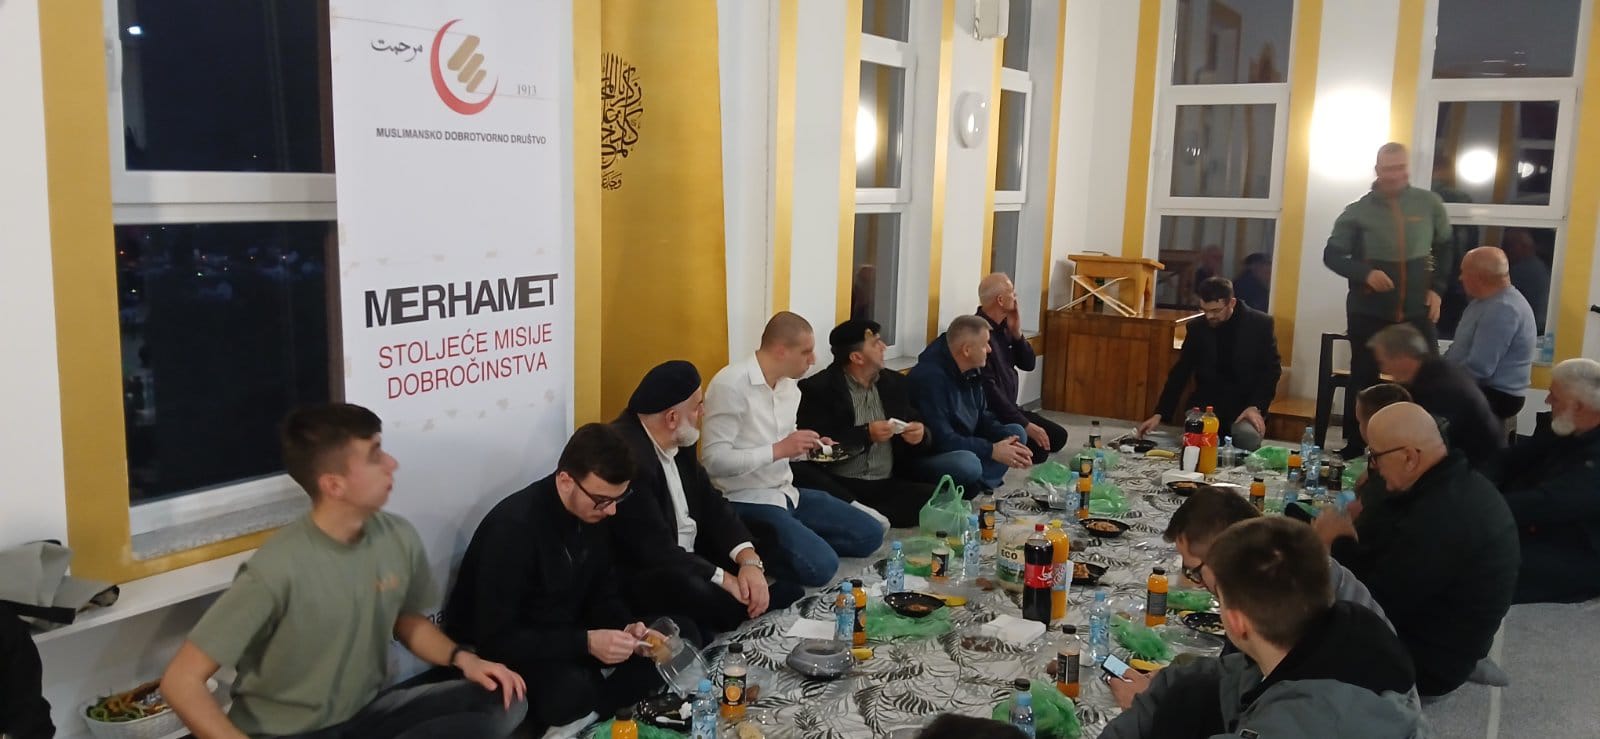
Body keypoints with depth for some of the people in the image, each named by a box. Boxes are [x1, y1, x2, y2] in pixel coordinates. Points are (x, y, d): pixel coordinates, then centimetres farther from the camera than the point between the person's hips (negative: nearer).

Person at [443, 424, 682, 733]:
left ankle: (591, 713, -17)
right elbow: (494, 637, -27)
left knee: (681, 635, -6)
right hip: (504, 650, -8)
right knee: (572, 692, -40)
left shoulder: (592, 512, -4)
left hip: (567, 636, 8)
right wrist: (586, 642, -33)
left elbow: (602, 593, 7)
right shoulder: (513, 527, -27)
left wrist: (626, 628, -15)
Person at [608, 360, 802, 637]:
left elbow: (711, 504, 4)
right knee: (729, 602, -33)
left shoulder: (679, 441, 2)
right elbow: (656, 552, -29)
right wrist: (725, 580, -22)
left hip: (688, 557, 9)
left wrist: (749, 561, -13)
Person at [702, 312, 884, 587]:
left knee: (870, 534, 6)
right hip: (747, 501, -9)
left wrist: (809, 447, -2)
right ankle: (752, 552, -1)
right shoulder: (730, 385, -19)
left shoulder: (789, 385, 7)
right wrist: (778, 450, -25)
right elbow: (714, 460, -23)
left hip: (786, 492, 9)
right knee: (820, 566, -26)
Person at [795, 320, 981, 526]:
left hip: (890, 484, 5)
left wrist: (921, 434, -6)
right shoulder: (818, 388, -1)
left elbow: (926, 438, 18)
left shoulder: (895, 382, 15)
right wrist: (866, 434, -14)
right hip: (842, 486, -4)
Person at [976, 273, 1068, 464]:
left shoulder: (1002, 327, 8)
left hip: (1008, 408, 10)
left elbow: (1028, 365, 10)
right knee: (1038, 449, -23)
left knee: (1058, 436, 6)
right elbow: (989, 390, -26)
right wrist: (1026, 425, -24)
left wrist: (1016, 333, -7)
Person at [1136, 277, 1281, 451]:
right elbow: (1180, 373, 3)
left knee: (1247, 438, -30)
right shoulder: (1197, 328, 0)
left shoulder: (1260, 324, -6)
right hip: (1205, 404, 1)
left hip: (1244, 406, -1)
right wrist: (1160, 414, -4)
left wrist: (1256, 407, -17)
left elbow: (1271, 369, -2)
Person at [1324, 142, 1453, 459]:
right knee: (1363, 380, 8)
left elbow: (1445, 247, 15)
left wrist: (1437, 288, 3)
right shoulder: (1358, 211, -4)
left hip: (1417, 313, 1)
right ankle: (1354, 448, 20)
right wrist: (1365, 273, -18)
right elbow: (1331, 255, -1)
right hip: (1368, 314, -1)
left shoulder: (1429, 204, 2)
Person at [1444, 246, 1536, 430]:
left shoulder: (1503, 309, -23)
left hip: (1496, 396, -10)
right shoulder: (1488, 300, 12)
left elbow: (1478, 367, -28)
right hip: (1481, 387, 10)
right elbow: (1461, 346, 19)